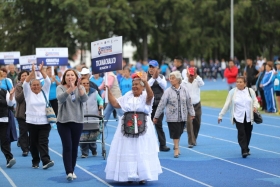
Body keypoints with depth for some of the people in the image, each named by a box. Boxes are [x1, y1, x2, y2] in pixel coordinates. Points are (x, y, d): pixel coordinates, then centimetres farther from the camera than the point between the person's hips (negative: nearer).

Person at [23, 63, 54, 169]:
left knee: (43, 142, -7)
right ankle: (35, 161, 17)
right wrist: (32, 72, -19)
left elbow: (48, 82, -2)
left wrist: (41, 71, -12)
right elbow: (25, 83, -9)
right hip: (32, 122, 0)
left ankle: (46, 161, -17)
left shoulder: (44, 92, 9)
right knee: (33, 143, 7)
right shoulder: (28, 93, 6)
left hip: (44, 122, 0)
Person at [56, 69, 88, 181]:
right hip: (63, 121, -3)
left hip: (77, 121, 3)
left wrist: (79, 87, -32)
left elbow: (84, 99, -15)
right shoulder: (60, 88, -3)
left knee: (74, 147, 8)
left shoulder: (80, 88, 4)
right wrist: (70, 88, -39)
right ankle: (69, 172, -15)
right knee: (67, 147, -11)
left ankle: (72, 171, 19)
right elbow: (60, 98, -24)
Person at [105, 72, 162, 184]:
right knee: (128, 152, 6)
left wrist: (145, 82, -42)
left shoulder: (145, 96, -3)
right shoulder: (127, 96, 13)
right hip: (127, 128, 4)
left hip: (142, 128, -4)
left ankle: (143, 176, 5)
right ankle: (129, 175, 15)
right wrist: (109, 90, 4)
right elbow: (114, 103, 12)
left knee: (141, 152, -2)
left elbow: (150, 95, -27)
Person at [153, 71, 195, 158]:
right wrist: (156, 116, -4)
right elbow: (161, 104, -5)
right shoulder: (168, 91, -7)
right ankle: (176, 149, 7)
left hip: (182, 116, 3)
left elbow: (189, 103, 9)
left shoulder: (184, 90, 0)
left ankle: (176, 146, 31)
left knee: (179, 132, 11)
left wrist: (192, 113, 11)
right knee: (175, 133, -3)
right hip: (172, 117, -2)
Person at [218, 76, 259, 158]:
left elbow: (255, 100, 13)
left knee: (248, 133, 8)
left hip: (249, 117, 2)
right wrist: (221, 115, 1)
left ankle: (246, 149, 27)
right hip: (238, 117, -2)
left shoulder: (250, 91, 4)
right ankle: (244, 151, -15)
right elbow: (227, 104, 3)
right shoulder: (232, 92, 1)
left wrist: (255, 106, -11)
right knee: (241, 133, -14)